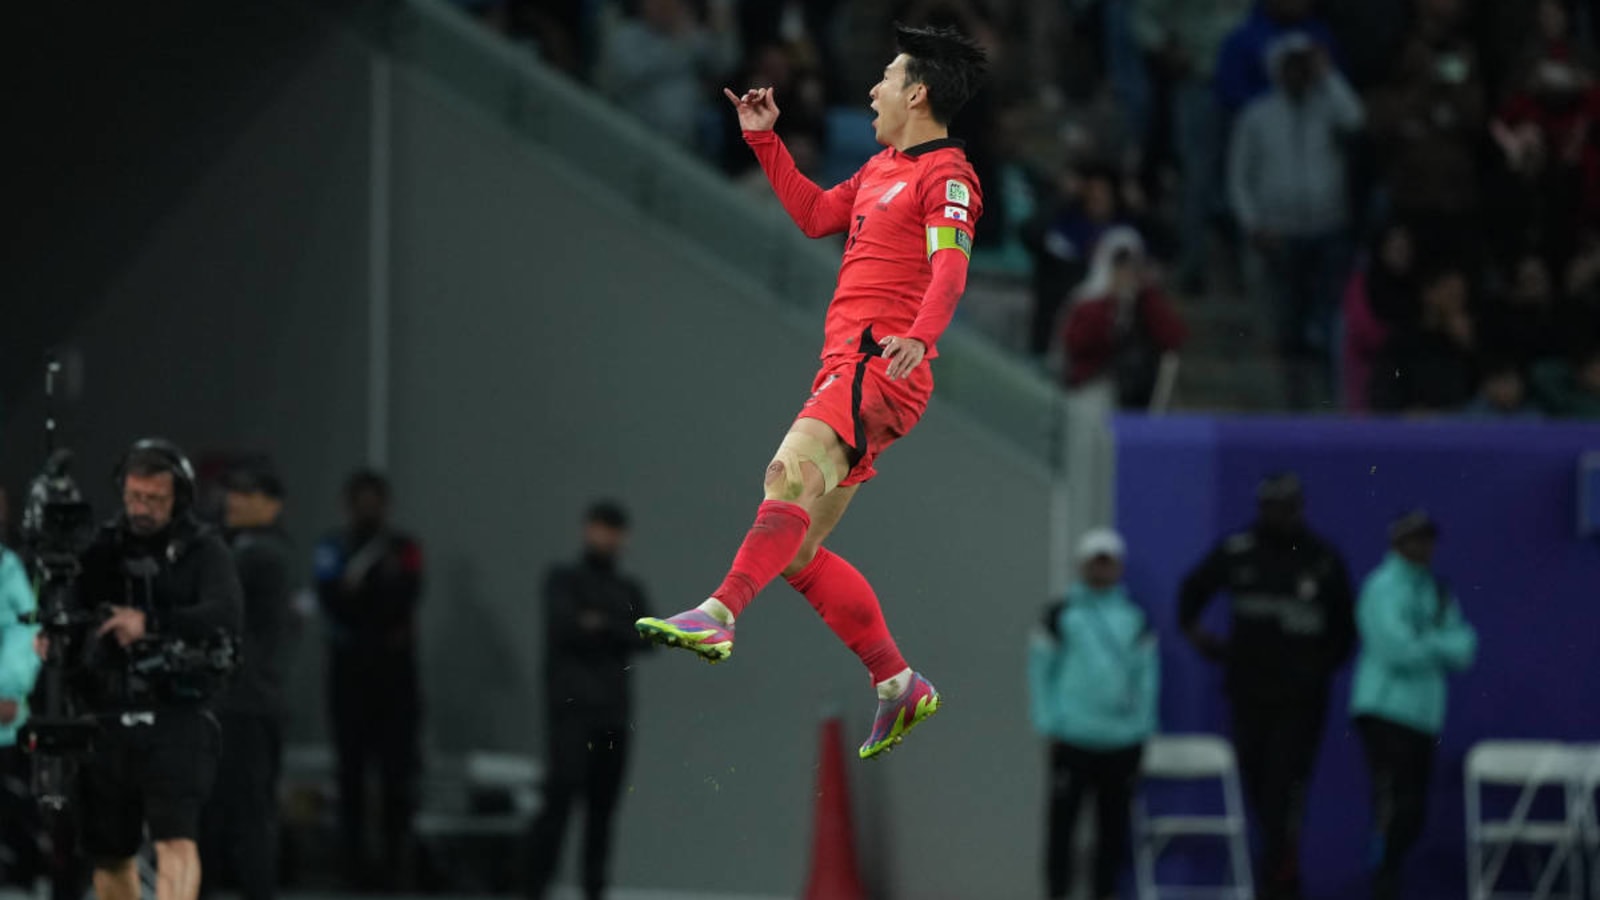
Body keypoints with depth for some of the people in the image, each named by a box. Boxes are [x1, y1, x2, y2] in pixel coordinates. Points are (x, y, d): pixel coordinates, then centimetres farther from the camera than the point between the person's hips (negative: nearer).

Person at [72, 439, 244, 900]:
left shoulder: (202, 548, 0)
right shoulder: (102, 547, 9)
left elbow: (225, 617, -14)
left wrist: (151, 623, -24)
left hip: (176, 718, -4)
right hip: (108, 719, 4)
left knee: (177, 842, -18)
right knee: (111, 857, 11)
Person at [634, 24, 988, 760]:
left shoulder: (946, 176, -5)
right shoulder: (883, 168, 24)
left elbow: (949, 268, -19)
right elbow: (816, 215, 36)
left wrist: (919, 336, -37)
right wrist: (764, 140, 31)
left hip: (878, 366, -10)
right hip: (847, 364, 10)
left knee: (792, 470, -31)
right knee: (797, 551, 6)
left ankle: (718, 616, -46)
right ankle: (901, 686, 11)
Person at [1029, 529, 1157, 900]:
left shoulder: (1134, 618, 9)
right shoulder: (1061, 615, 2)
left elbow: (1147, 674, 11)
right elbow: (1041, 671, 2)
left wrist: (1142, 727, 5)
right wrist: (1050, 726, -3)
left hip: (1123, 741, 2)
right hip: (1073, 740, -2)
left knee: (1113, 825, 6)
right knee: (1062, 820, -3)